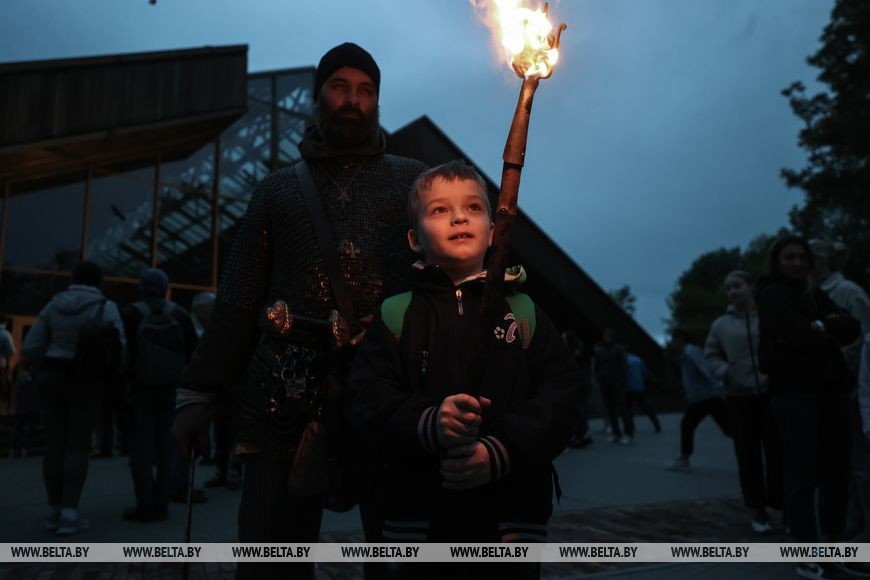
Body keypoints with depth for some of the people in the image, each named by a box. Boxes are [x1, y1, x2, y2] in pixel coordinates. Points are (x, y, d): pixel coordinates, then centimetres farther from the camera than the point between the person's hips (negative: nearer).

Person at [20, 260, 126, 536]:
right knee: (78, 446, 0)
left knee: (55, 444, 9)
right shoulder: (106, 307, -4)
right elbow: (118, 348, -10)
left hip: (50, 378, 4)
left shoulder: (54, 304, 8)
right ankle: (69, 514, -4)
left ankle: (54, 511, 14)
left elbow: (30, 348, 7)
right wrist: (112, 370, 10)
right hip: (85, 381, -4)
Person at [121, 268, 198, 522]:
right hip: (172, 390, 2)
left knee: (142, 446, 3)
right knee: (165, 445, 9)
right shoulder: (181, 315, 0)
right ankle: (161, 504, 11)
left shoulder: (130, 314, -5)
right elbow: (192, 352, 0)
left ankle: (145, 506, 1)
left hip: (140, 389, -2)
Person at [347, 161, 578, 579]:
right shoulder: (396, 314, 1)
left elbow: (559, 394, -4)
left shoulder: (523, 312, 4)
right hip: (418, 515, -1)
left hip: (512, 516, 1)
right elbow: (367, 400, -7)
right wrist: (429, 424, -26)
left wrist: (501, 451, -19)